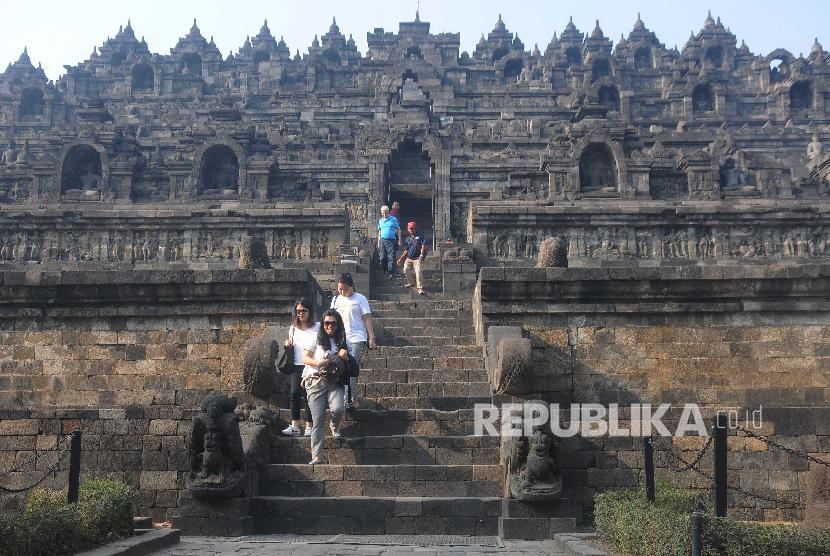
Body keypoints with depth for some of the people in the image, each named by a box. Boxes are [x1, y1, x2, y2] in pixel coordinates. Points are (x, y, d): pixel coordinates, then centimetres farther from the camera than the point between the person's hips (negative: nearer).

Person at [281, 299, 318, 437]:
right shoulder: (293, 329, 17)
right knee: (295, 393, -9)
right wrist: (288, 346, 4)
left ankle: (309, 427, 1)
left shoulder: (317, 327, 5)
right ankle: (294, 426, -8)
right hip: (297, 365, 3)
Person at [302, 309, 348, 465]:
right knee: (317, 419, -7)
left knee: (337, 409, -25)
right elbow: (304, 358, 4)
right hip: (315, 381, -1)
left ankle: (335, 427, 10)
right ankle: (316, 456, -2)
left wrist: (345, 357, -4)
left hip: (334, 382, 2)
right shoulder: (317, 339, 6)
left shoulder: (342, 341, 15)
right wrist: (317, 363, -15)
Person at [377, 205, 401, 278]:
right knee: (382, 258, 0)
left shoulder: (394, 219, 4)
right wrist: (378, 242, 16)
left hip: (391, 240, -4)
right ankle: (385, 271, 16)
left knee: (391, 257, -8)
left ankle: (391, 273, -6)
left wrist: (399, 239, -2)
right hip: (382, 240, 4)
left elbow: (398, 229, 6)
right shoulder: (380, 220, 16)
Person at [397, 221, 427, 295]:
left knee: (418, 272, -19)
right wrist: (401, 258, 13)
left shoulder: (419, 236, 5)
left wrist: (421, 255, -15)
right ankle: (410, 282, 17)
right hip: (409, 258, 5)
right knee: (404, 271, -9)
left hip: (417, 258, -5)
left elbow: (423, 246, -3)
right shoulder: (406, 238, 16)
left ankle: (420, 288, -20)